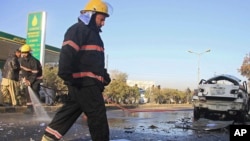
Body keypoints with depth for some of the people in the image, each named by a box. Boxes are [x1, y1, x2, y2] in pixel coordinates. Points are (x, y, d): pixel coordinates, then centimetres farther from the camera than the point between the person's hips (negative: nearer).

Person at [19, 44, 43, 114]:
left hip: (36, 77, -7)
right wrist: (24, 78, -14)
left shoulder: (33, 61, -28)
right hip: (28, 77, 7)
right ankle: (29, 107, 8)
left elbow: (35, 73, -26)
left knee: (35, 91, -16)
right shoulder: (22, 60, -6)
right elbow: (22, 69, -1)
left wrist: (30, 81, -25)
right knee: (27, 91, 3)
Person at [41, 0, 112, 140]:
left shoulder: (93, 33, 27)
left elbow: (96, 61, 32)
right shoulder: (78, 29, -7)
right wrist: (67, 75, -29)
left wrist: (104, 75, 22)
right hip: (83, 82, -10)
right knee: (97, 114, -6)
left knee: (69, 112, 12)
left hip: (89, 82, 10)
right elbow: (67, 52, -21)